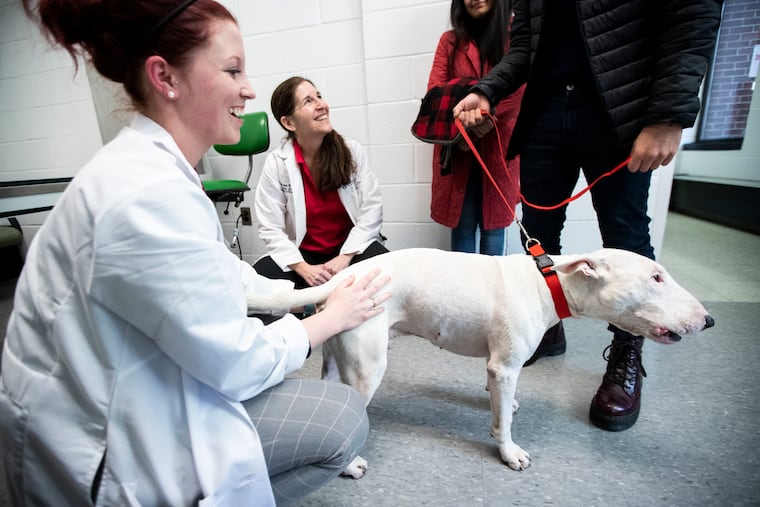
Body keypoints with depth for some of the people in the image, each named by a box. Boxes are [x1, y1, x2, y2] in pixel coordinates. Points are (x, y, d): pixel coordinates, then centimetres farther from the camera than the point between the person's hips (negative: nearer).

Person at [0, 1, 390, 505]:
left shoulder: (152, 165, 1)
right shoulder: (148, 195, -31)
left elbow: (225, 274, 8)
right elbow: (237, 365, -26)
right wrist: (331, 317, -11)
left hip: (114, 398, 9)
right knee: (344, 418, -9)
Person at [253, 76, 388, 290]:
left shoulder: (353, 150, -6)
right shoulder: (276, 163, -8)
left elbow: (371, 209, -9)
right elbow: (270, 228, -10)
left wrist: (345, 258, -19)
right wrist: (303, 268, -22)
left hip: (352, 247, 0)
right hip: (303, 253, 1)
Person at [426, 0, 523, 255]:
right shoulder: (449, 40, 15)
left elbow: (519, 86, -3)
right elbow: (435, 91, 3)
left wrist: (487, 118, -19)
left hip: (498, 144, 0)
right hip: (456, 147, 1)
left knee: (493, 221, 1)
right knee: (461, 223, 0)